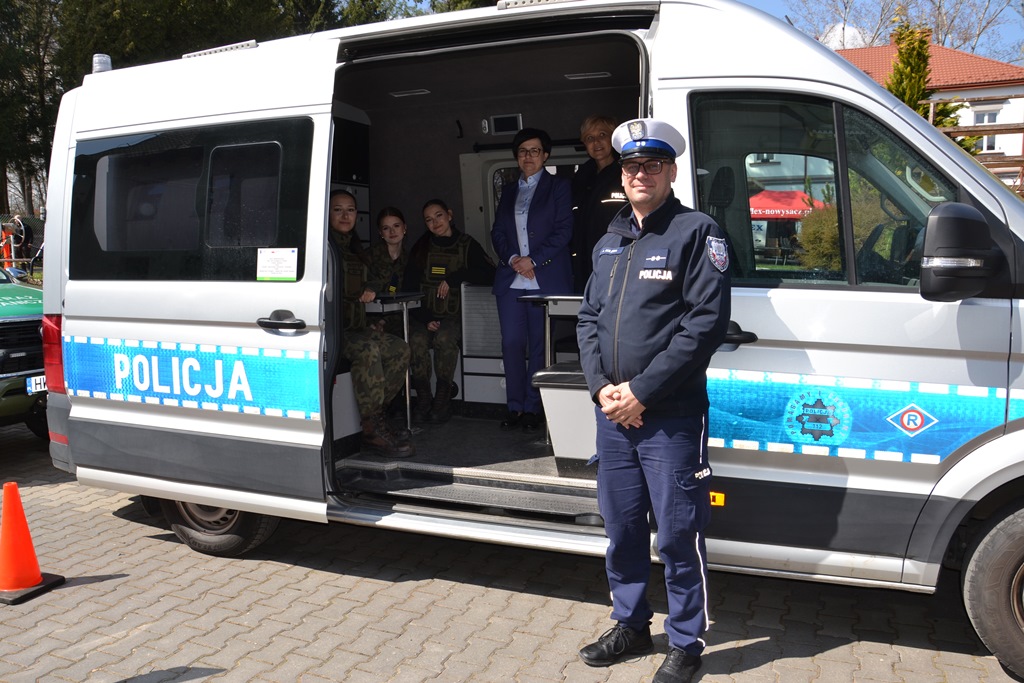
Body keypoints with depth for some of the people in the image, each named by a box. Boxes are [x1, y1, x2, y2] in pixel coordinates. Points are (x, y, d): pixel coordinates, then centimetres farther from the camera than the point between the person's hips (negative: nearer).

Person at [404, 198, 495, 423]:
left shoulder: (467, 245, 7)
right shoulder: (420, 248, 15)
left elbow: (489, 274, -6)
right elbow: (409, 289, 8)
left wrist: (454, 278, -14)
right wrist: (424, 318, -8)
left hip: (454, 315, -2)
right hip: (424, 315, 2)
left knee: (444, 338, -34)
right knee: (417, 340, -31)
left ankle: (443, 398, -23)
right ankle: (422, 399, -21)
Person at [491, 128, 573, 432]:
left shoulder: (558, 187, 6)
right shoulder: (509, 190, 19)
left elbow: (563, 230, -4)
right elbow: (497, 232, 14)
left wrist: (533, 260, -12)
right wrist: (512, 258, -6)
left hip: (545, 279, -4)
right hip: (511, 279, 4)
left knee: (539, 346, -1)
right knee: (511, 344, 0)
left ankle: (531, 408, 7)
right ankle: (514, 407, 8)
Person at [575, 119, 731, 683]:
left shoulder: (697, 232, -5)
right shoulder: (608, 243, 16)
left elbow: (706, 322, -14)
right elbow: (588, 319, 14)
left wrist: (642, 392, -16)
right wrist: (601, 385, -3)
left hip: (671, 419, -6)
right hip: (612, 415, 6)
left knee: (677, 536, 2)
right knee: (621, 530, 16)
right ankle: (630, 625, 34)